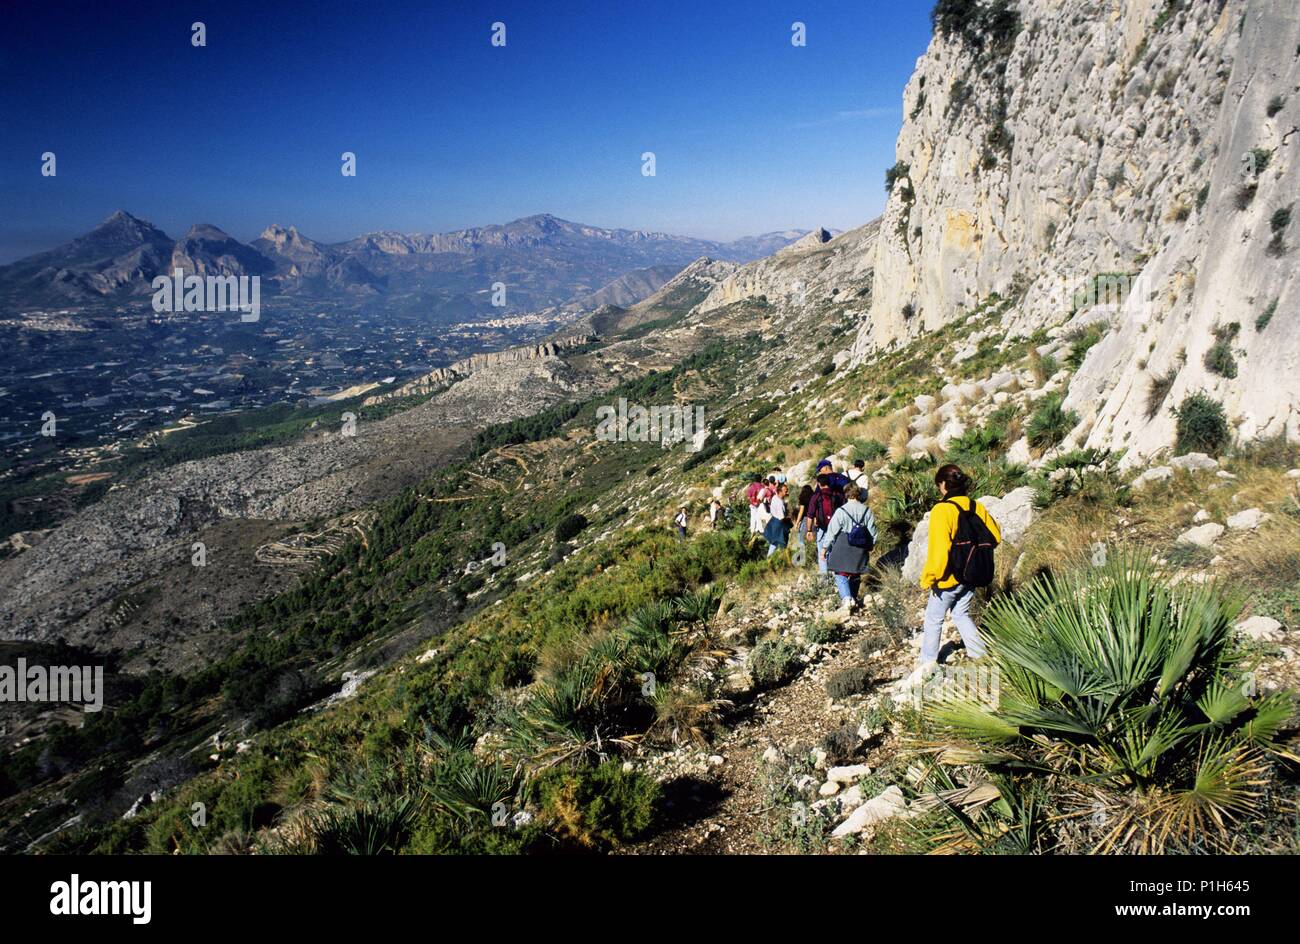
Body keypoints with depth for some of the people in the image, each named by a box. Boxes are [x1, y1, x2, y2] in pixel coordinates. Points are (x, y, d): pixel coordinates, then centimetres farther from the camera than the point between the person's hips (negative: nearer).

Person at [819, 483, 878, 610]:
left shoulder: (841, 511, -13)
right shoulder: (867, 511, -1)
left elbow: (831, 532, -9)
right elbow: (873, 533, 6)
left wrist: (824, 548, 0)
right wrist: (870, 548, 20)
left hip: (843, 549, -4)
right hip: (860, 551, 4)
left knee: (841, 574, 2)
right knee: (855, 575, 18)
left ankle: (846, 598, -17)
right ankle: (853, 599, 27)